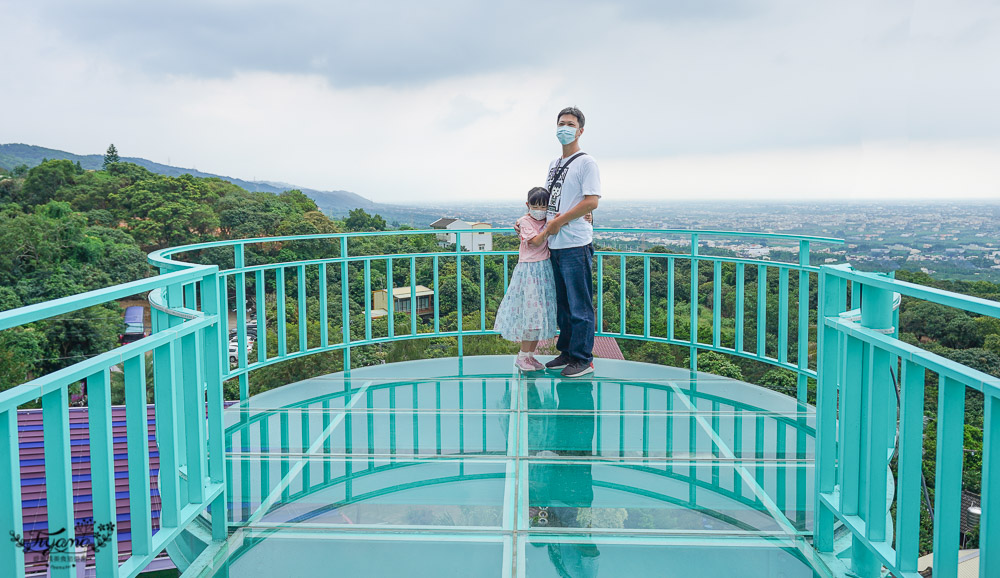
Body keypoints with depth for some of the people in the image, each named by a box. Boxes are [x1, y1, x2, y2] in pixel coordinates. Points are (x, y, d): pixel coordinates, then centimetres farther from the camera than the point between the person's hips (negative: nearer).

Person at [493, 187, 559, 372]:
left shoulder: (548, 221, 12)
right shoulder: (525, 221, -4)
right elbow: (535, 241, -15)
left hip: (545, 270, 6)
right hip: (528, 270, -5)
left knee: (540, 314, 6)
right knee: (530, 312, -8)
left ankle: (530, 355, 15)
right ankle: (522, 357, 3)